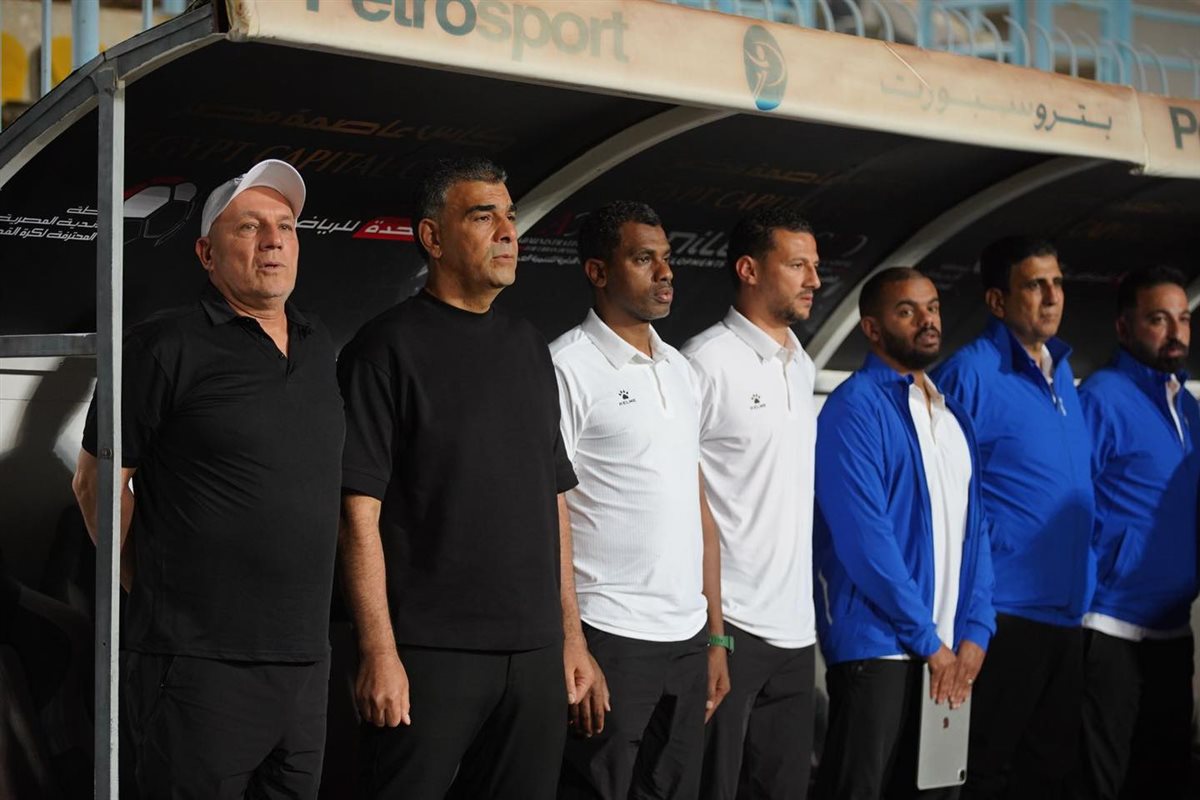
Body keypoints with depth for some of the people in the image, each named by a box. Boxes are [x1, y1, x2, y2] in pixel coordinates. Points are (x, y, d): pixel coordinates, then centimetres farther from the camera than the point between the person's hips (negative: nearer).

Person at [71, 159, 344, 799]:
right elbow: (97, 482, -3)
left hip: (305, 663, 7)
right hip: (201, 668, -6)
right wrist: (152, 592, 1)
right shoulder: (164, 347, -7)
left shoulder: (318, 348, 14)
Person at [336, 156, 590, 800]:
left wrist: (570, 630, 14)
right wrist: (380, 652, -16)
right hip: (429, 652, -6)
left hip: (535, 651, 6)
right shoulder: (388, 348, -5)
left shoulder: (528, 347, 14)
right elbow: (361, 511, -11)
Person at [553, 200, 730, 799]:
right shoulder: (569, 367, -8)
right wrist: (571, 654, -16)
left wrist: (715, 635, 13)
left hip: (687, 639, 7)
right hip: (610, 639, -7)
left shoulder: (678, 369, 14)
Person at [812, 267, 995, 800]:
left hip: (948, 654, 7)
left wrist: (976, 632, 1)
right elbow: (864, 536, -16)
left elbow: (973, 528, 14)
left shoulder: (952, 415, 15)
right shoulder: (856, 406, -9)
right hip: (877, 647, -7)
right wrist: (928, 639, -13)